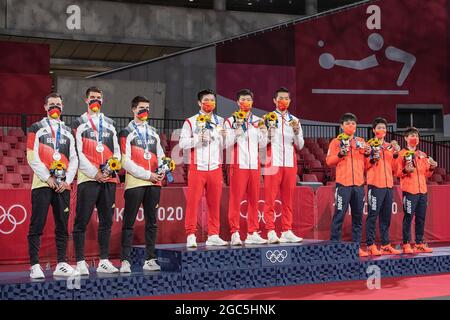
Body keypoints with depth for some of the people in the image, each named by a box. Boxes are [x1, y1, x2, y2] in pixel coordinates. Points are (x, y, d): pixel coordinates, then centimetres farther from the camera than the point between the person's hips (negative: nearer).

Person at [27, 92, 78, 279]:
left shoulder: (68, 132, 18)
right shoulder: (37, 129, 5)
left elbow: (74, 159, 12)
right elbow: (32, 157, -4)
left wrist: (67, 180, -2)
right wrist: (47, 178, -11)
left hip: (63, 185, 4)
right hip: (42, 184, -4)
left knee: (62, 226, 6)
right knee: (37, 226, -6)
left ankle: (61, 265, 11)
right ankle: (35, 266, -4)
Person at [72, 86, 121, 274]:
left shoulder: (110, 124, 18)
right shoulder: (79, 124, 3)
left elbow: (116, 150, 17)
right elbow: (78, 153, -5)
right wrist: (95, 173, -12)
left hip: (109, 179, 5)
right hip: (88, 178, -5)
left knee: (106, 220, 7)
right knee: (82, 221, -4)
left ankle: (104, 261, 13)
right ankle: (80, 262, 0)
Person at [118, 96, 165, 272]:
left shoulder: (153, 132, 18)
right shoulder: (126, 133, 0)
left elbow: (160, 155, 21)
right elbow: (126, 162, -9)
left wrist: (162, 169, -1)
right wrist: (148, 175, -12)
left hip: (154, 183, 6)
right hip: (134, 183, -6)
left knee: (151, 222, 8)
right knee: (129, 223, -3)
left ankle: (150, 260, 14)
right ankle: (125, 261, -1)